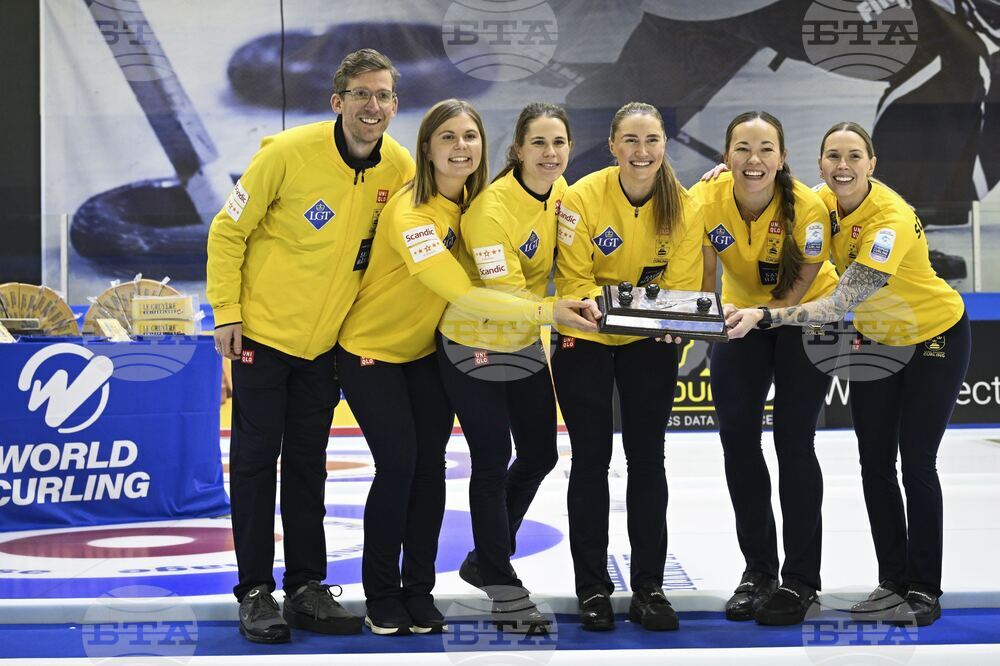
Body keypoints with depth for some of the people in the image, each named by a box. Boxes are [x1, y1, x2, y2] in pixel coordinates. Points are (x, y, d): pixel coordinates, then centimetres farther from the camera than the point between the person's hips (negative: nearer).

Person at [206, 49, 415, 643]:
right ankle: (256, 591, 9)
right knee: (257, 458, 1)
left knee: (308, 462, 11)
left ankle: (307, 587, 19)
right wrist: (227, 313, -12)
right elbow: (228, 232, -10)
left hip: (327, 339, 4)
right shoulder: (289, 152, -19)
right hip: (263, 330, -4)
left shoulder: (401, 168, -7)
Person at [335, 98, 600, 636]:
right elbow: (464, 294, -35)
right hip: (371, 349, -6)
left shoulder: (474, 201, -6)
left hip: (427, 349, 6)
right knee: (398, 465, -9)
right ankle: (381, 597, 7)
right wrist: (546, 312, -39)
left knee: (431, 466, 2)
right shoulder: (410, 213, -29)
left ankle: (419, 592, 13)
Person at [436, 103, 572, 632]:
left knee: (540, 454, 14)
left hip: (525, 345, 8)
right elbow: (502, 294, -29)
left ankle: (485, 559, 34)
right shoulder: (491, 208, -26)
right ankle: (503, 589, 10)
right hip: (473, 346, -8)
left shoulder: (559, 191, -3)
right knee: (492, 464, -3)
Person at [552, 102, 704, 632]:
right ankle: (592, 589, 11)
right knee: (591, 459, 2)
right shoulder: (583, 197, -19)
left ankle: (649, 588, 11)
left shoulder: (683, 209, -12)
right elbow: (573, 283, -17)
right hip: (586, 340, -2)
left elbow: (683, 287, -9)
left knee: (647, 459, 3)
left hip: (651, 343, 2)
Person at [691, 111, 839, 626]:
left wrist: (761, 314, -37)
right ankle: (758, 569, 16)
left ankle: (801, 579, 4)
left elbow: (799, 293, -22)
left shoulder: (807, 209, -29)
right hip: (742, 314, 4)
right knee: (736, 434, 1)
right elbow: (701, 283, -14)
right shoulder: (705, 201, -22)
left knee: (792, 440, -7)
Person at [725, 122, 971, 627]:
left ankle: (924, 591, 9)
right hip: (876, 339, 6)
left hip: (935, 337, -6)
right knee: (875, 465, 6)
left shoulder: (891, 219, -33)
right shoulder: (824, 202, -12)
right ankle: (893, 582, 17)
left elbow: (841, 304, -39)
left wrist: (764, 316, -48)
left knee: (916, 464, -3)